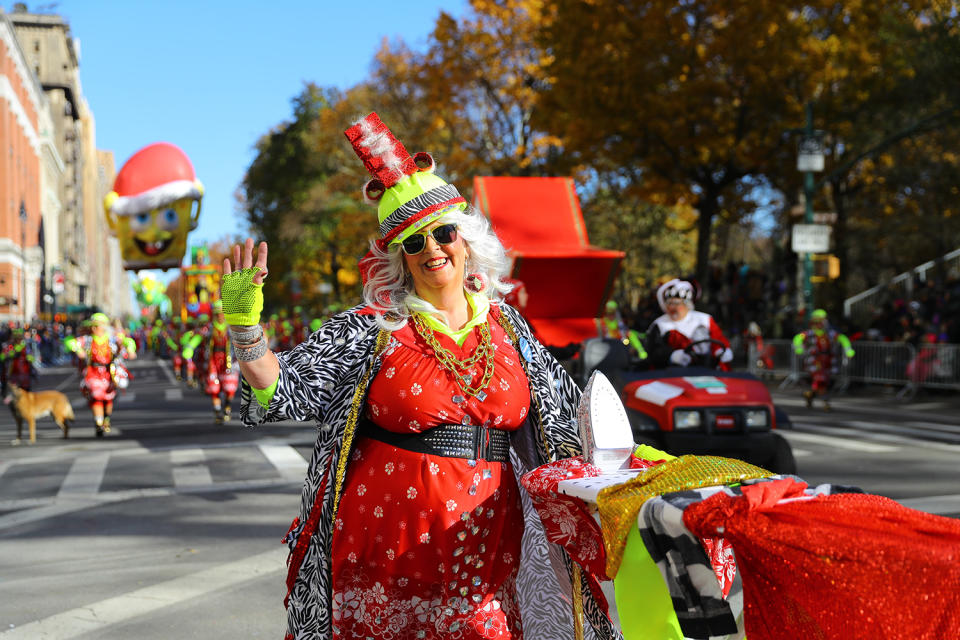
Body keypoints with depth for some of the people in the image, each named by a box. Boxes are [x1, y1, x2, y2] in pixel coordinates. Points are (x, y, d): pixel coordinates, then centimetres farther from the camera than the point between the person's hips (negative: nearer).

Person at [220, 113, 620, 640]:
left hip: (485, 544, 3)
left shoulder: (506, 326, 9)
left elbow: (565, 410, 20)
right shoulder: (370, 331, -2)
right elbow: (281, 391, -7)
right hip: (386, 550, -2)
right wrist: (244, 324, -21)